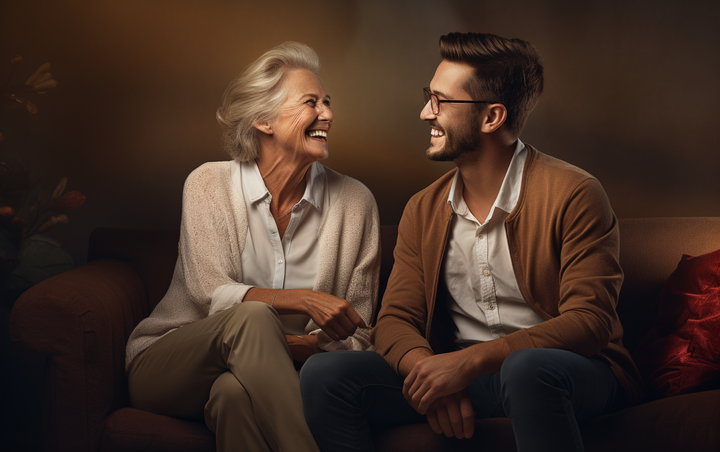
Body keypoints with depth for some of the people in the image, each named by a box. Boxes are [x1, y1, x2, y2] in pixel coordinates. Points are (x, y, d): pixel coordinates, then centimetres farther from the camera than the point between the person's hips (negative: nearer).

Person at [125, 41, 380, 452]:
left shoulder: (354, 202, 1)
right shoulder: (209, 184, -2)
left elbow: (357, 336, 0)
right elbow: (209, 294, -13)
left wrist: (299, 346, -20)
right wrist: (303, 300, -27)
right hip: (170, 366, 1)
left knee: (236, 393, -39)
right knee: (252, 317, -34)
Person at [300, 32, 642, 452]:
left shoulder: (573, 195, -9)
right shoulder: (423, 211, 9)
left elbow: (590, 322, -16)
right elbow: (395, 320, 5)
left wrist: (470, 360, -27)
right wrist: (427, 369, -20)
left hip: (573, 370, -4)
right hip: (458, 374, 5)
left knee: (527, 369, -40)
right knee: (324, 373, -16)